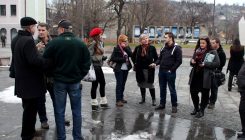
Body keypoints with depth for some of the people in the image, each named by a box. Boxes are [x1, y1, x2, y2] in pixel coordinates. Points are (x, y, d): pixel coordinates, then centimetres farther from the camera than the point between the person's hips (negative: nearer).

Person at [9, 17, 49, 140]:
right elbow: (35, 60, -29)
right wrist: (49, 62, -20)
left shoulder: (15, 40, 11)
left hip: (21, 79, 10)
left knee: (27, 107, 21)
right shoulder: (28, 41, -21)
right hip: (31, 81, -10)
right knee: (30, 109, 1)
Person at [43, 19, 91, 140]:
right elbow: (87, 63, 0)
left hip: (59, 81, -1)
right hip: (75, 82, 2)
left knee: (59, 111, 9)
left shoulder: (54, 43, -8)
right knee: (76, 111, 10)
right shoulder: (81, 44, -3)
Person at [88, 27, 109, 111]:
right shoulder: (93, 44, -17)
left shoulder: (100, 43, 9)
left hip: (99, 66, 9)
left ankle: (103, 102, 25)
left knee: (102, 83, 13)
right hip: (94, 66, -9)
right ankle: (94, 104, 9)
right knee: (95, 84, -2)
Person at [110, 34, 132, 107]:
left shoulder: (127, 47, 9)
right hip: (119, 69, -5)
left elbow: (131, 54, -8)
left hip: (126, 69, 5)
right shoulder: (117, 48, -6)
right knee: (119, 84, -7)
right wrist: (123, 59, -15)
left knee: (123, 84, 11)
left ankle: (121, 98, 22)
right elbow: (112, 58, -13)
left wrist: (125, 47, -16)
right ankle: (118, 100, -6)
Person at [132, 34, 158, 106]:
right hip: (140, 69, 3)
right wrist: (135, 63, 9)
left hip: (149, 69, -3)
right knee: (142, 84, 13)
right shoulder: (138, 48, -1)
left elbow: (156, 58, 3)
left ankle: (153, 99, 11)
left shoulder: (152, 48, -6)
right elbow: (133, 56, 15)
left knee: (150, 85, 1)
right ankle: (143, 98, 26)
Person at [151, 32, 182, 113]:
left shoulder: (177, 48, -8)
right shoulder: (164, 48, 12)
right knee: (162, 89, 13)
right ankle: (162, 104, 24)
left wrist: (171, 70, -14)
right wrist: (156, 63, -3)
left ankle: (174, 105, 14)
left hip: (170, 72, -6)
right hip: (161, 71, 6)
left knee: (172, 89, 3)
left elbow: (179, 61, -12)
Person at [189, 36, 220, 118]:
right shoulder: (197, 51, 11)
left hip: (206, 77, -5)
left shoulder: (213, 52, -6)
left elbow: (217, 63, -13)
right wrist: (192, 61, -4)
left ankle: (201, 110, 20)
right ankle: (196, 108, 30)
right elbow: (192, 62, 19)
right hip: (195, 75, 5)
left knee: (204, 94, 5)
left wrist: (205, 64, -20)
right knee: (193, 92, 9)